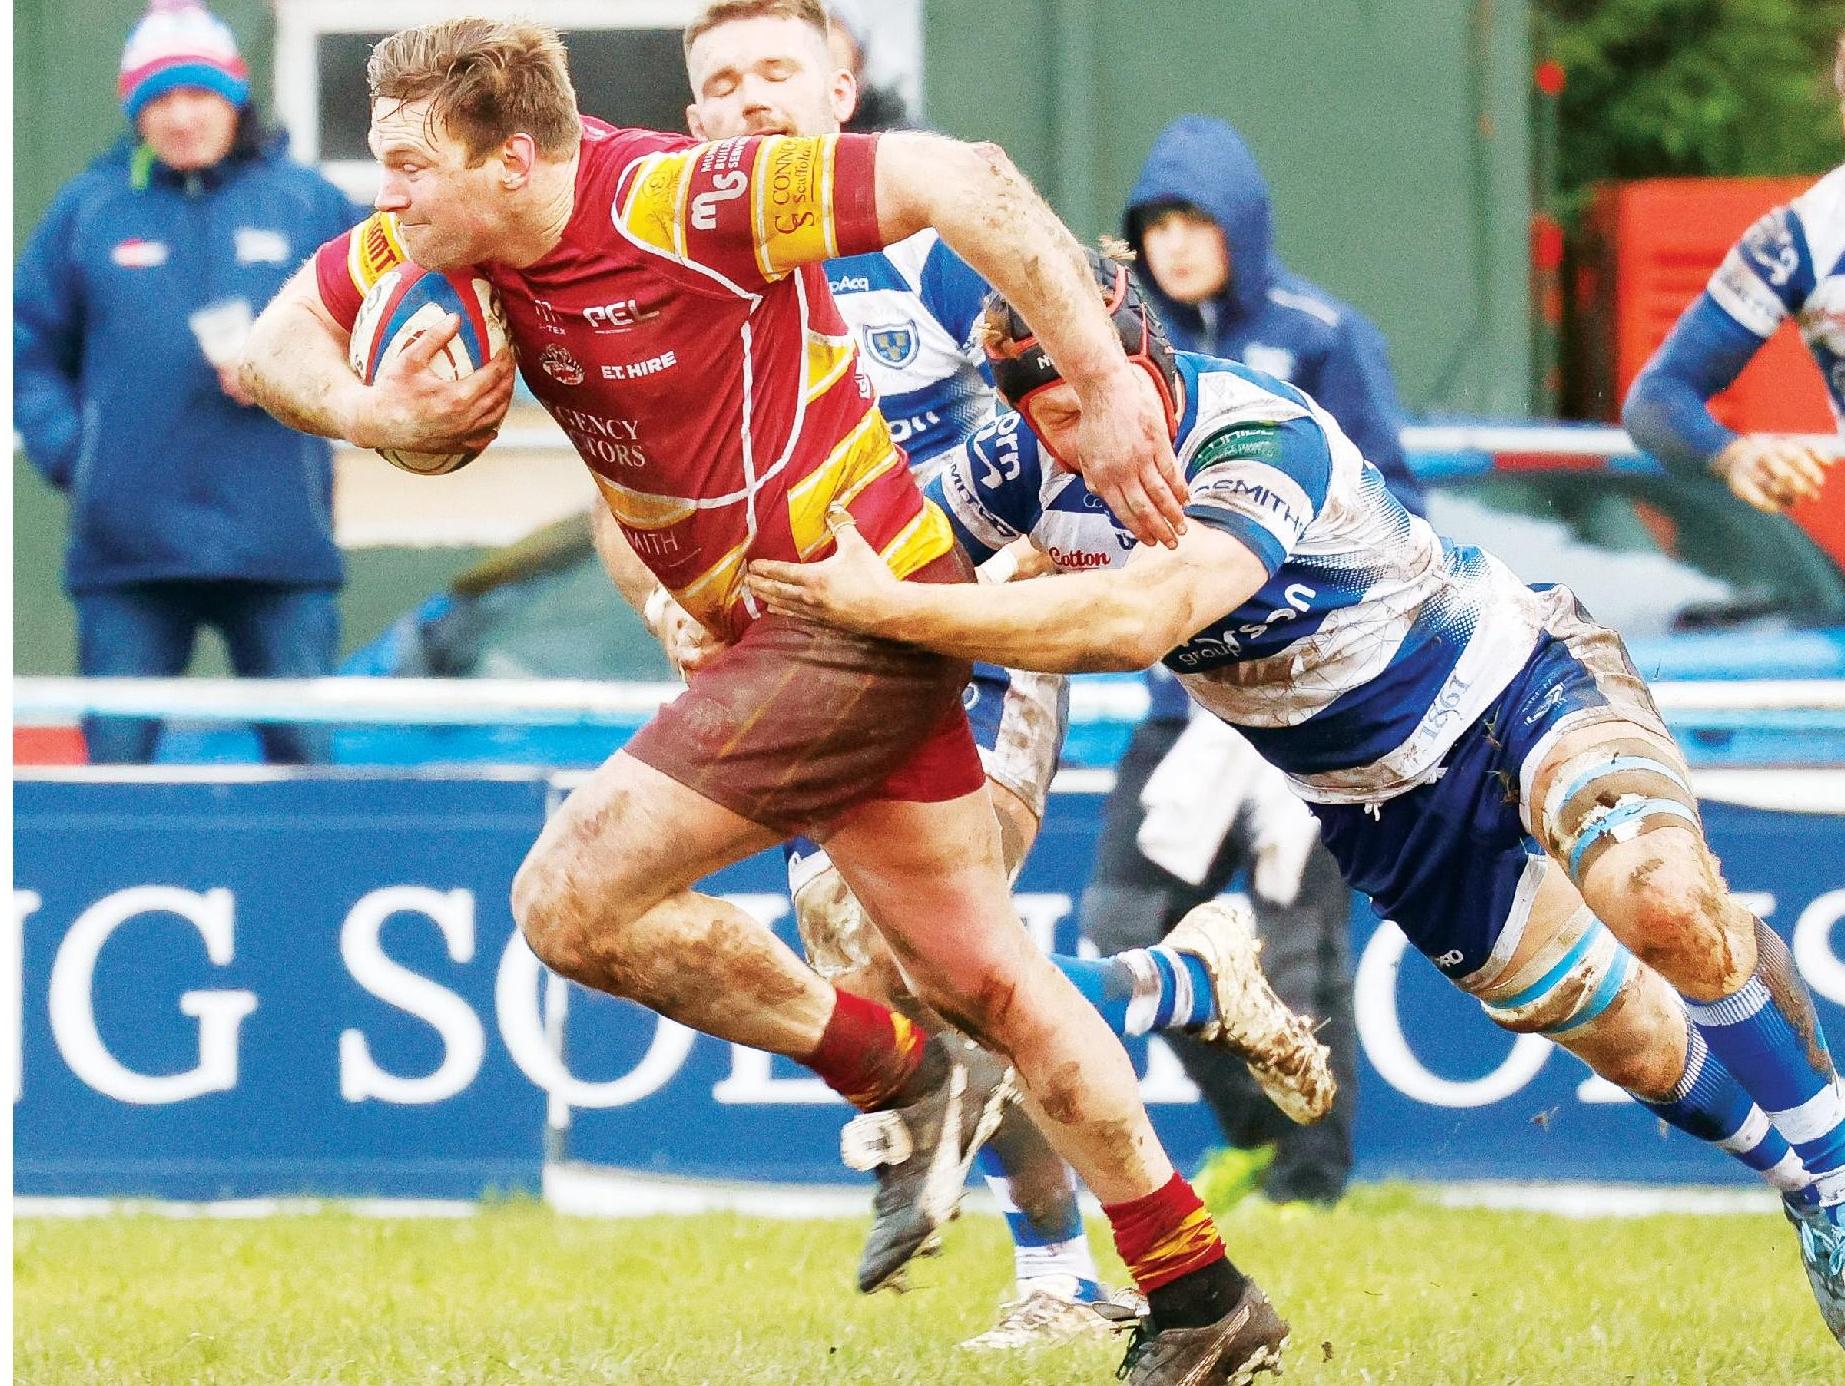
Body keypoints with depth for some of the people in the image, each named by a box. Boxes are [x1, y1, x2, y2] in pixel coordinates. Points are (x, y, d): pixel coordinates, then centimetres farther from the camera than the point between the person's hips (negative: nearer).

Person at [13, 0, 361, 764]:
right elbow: (28, 348, 12)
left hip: (280, 543, 0)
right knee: (114, 752, 1)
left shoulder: (306, 202, 8)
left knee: (305, 752, 0)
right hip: (127, 546, 0)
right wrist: (64, 448, -3)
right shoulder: (88, 208, 8)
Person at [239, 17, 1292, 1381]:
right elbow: (273, 344, 8)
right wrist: (376, 415, -14)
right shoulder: (443, 237, -1)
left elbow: (959, 179, -26)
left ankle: (899, 1079, 3)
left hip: (858, 604, -9)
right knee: (982, 980, 13)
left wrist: (1108, 386, -25)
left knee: (570, 901, -13)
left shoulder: (681, 201, -25)